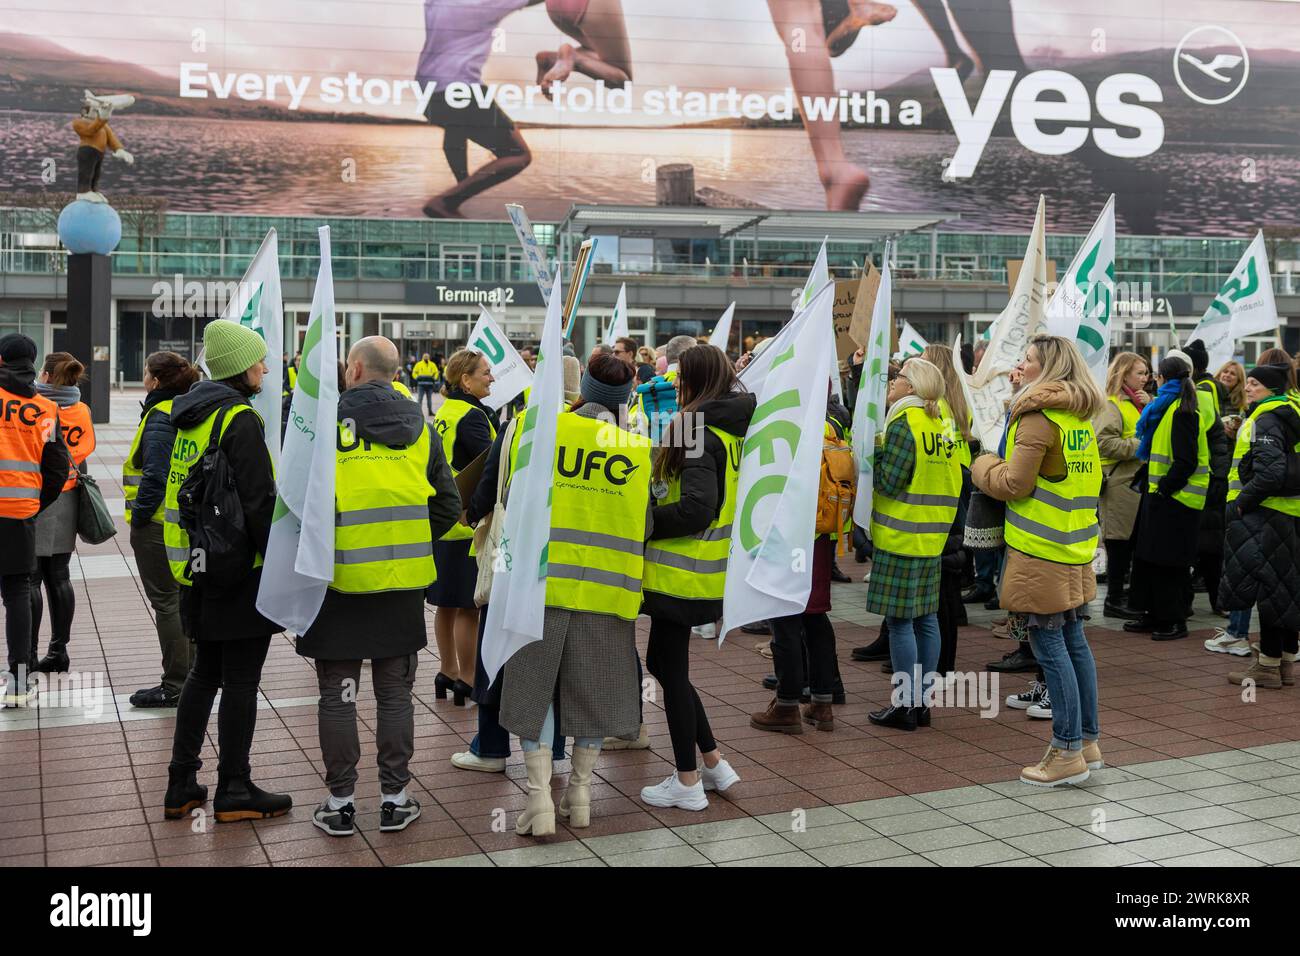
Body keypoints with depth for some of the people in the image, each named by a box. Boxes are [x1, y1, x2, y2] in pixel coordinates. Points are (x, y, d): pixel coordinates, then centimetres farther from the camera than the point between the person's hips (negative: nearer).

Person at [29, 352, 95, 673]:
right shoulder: (82, 410, 5)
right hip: (67, 501, 6)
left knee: (29, 579, -1)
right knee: (59, 577, 11)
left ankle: (28, 655, 2)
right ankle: (58, 651, 15)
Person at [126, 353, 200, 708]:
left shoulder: (160, 418, -16)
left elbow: (155, 475, -23)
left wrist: (139, 516, -15)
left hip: (158, 525, -9)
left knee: (166, 603, -3)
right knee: (183, 600, 17)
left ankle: (175, 686, 2)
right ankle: (190, 675, 25)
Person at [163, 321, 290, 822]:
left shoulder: (189, 414, 11)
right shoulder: (239, 419, -16)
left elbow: (175, 488, 18)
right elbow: (260, 503, -21)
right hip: (241, 572, -9)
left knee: (205, 671, 17)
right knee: (241, 679, 1)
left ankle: (181, 785, 22)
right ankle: (234, 791, 10)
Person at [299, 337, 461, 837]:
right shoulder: (419, 427, 5)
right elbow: (448, 505, 9)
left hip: (338, 580, -3)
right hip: (402, 582, 3)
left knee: (337, 696, 8)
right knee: (395, 694, 12)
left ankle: (339, 802, 15)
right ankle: (395, 798, 17)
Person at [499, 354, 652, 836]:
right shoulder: (639, 448, -1)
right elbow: (647, 522, 5)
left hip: (544, 579, -1)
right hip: (606, 585, 1)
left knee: (536, 686, 9)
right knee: (592, 686, 15)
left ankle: (539, 795, 3)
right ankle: (580, 790, 23)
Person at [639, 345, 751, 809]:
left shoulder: (700, 434, -17)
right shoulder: (729, 430, 11)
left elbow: (696, 509, -26)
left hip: (681, 574, -9)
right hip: (703, 570, 9)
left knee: (671, 671, 2)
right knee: (662, 663, 19)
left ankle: (687, 782, 13)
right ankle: (714, 762, 24)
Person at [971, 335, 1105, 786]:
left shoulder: (1038, 416, -14)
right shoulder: (1081, 417, 13)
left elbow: (1014, 484, -14)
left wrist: (983, 465, 4)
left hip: (1042, 552, -9)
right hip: (1076, 548, 9)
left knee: (1050, 646, -4)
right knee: (1074, 641, 14)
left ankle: (1068, 752, 1)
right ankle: (1088, 741, 22)